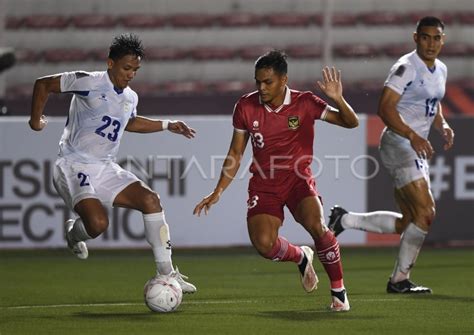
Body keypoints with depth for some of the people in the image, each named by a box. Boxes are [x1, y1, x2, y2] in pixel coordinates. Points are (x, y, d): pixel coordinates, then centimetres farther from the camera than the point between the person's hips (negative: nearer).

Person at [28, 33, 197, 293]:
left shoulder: (130, 98, 13)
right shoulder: (88, 83, -9)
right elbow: (43, 84, -1)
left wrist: (167, 125, 31)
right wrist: (36, 120, 4)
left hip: (105, 169, 7)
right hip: (74, 167, -7)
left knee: (150, 199, -9)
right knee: (97, 223, -28)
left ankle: (166, 272, -3)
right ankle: (74, 233, 11)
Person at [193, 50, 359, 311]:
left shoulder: (304, 103, -10)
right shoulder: (246, 106, -4)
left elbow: (351, 122, -8)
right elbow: (236, 154, 8)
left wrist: (338, 100, -28)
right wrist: (218, 192, 4)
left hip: (298, 178, -2)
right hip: (263, 183, 2)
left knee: (316, 226, -31)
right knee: (263, 244, -20)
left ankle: (338, 290, -9)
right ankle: (300, 257, 18)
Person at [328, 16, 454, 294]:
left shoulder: (441, 70, 13)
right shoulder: (407, 67, -14)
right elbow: (385, 107, -21)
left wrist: (443, 126, 5)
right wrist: (413, 136, -31)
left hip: (417, 148, 9)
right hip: (399, 144, -9)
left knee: (407, 223, 9)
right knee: (426, 213, -15)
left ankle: (344, 220, 22)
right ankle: (400, 279, -4)